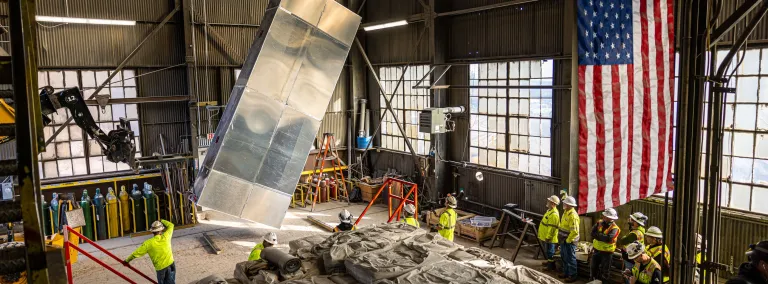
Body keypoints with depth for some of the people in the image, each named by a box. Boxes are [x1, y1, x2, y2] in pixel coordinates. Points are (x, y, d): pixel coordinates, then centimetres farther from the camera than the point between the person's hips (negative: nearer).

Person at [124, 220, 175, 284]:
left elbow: (136, 253, -1)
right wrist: (161, 221, 21)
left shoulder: (149, 243, -8)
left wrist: (127, 260, 14)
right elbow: (171, 225, 9)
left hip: (160, 267, -1)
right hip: (170, 264, 1)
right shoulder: (165, 237, -7)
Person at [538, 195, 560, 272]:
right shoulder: (550, 211, 9)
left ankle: (551, 266, 9)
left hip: (549, 238, -10)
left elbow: (551, 228, -26)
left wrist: (548, 237, -24)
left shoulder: (554, 214, -25)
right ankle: (549, 262, 37)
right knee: (547, 251, 22)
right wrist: (545, 237, 25)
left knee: (550, 251, 0)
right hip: (545, 236, 10)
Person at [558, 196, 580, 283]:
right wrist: (561, 236, 16)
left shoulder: (572, 215, -24)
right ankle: (566, 272, 34)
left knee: (570, 258, 2)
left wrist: (568, 240, -19)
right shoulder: (566, 212, 7)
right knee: (564, 257, 20)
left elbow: (575, 231, -27)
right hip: (564, 240, 10)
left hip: (569, 241, -10)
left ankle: (572, 276, 13)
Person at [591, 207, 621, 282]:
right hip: (596, 250, 6)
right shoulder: (600, 223, 1)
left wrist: (597, 235, -21)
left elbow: (608, 238, -31)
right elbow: (593, 233, -10)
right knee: (593, 267, 18)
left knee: (604, 271, 8)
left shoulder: (614, 228, -16)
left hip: (606, 252, -6)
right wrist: (602, 236, -24)